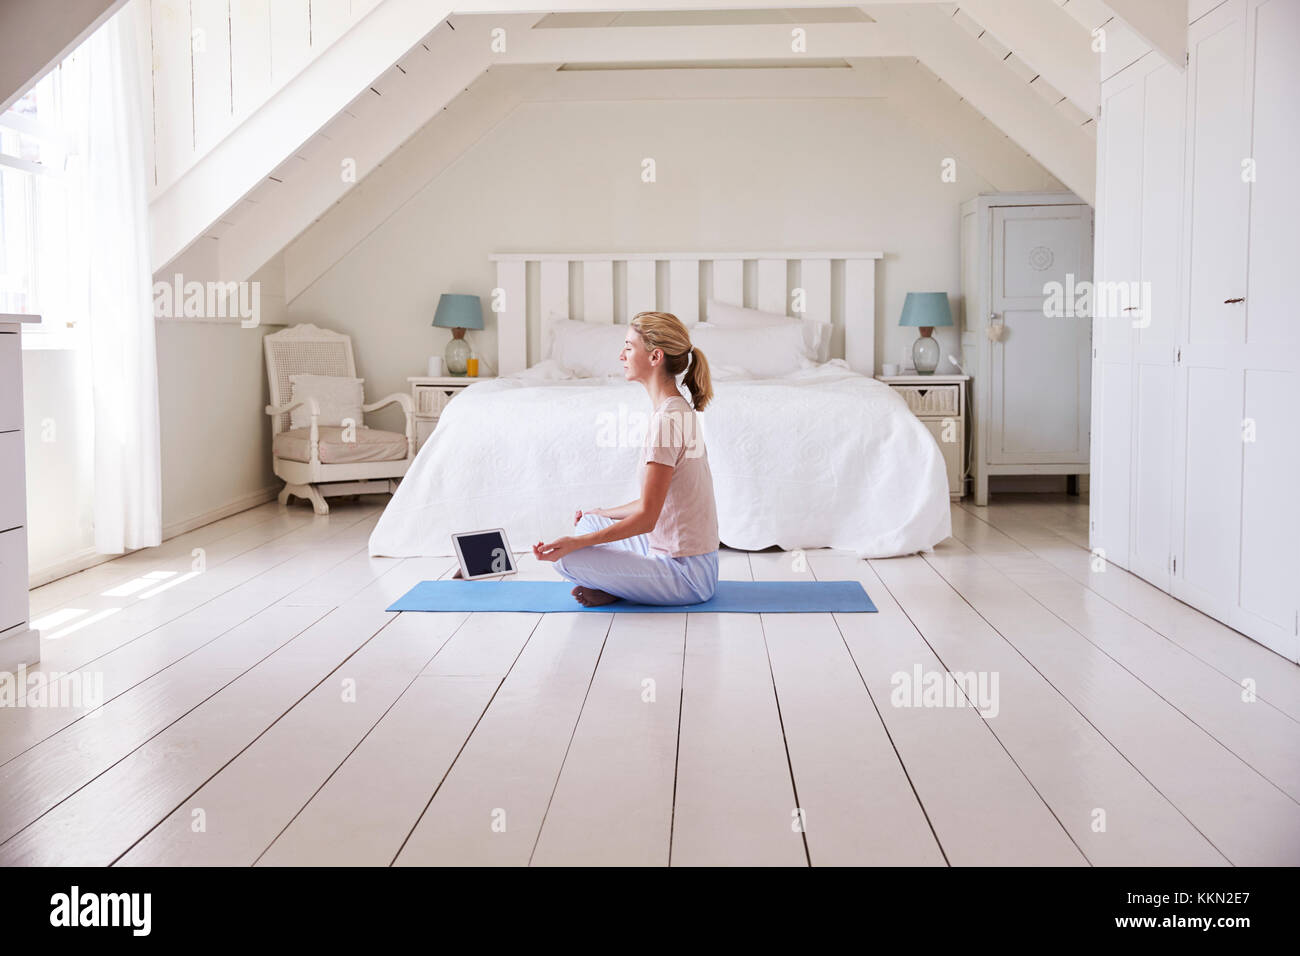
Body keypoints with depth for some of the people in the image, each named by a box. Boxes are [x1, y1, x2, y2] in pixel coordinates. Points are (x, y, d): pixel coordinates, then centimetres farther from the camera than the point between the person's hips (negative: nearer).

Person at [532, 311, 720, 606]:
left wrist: (576, 543, -23)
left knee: (568, 560, -18)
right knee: (589, 522, 22)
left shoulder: (666, 419, -22)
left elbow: (647, 517, -22)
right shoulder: (678, 410, 8)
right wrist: (605, 514, 29)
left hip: (687, 574, -10)